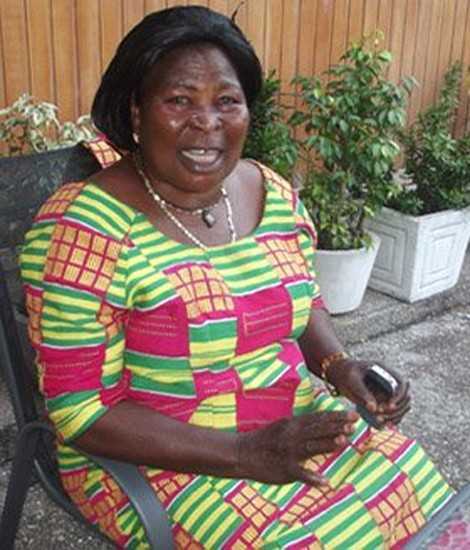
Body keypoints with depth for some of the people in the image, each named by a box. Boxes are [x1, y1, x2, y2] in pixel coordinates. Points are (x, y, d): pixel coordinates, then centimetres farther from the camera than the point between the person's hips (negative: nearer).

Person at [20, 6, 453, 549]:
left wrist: (339, 365, -9)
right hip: (153, 460, -5)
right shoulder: (85, 229, -20)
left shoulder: (276, 194, -2)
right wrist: (245, 455, -24)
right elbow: (81, 411, -19)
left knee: (418, 493, -6)